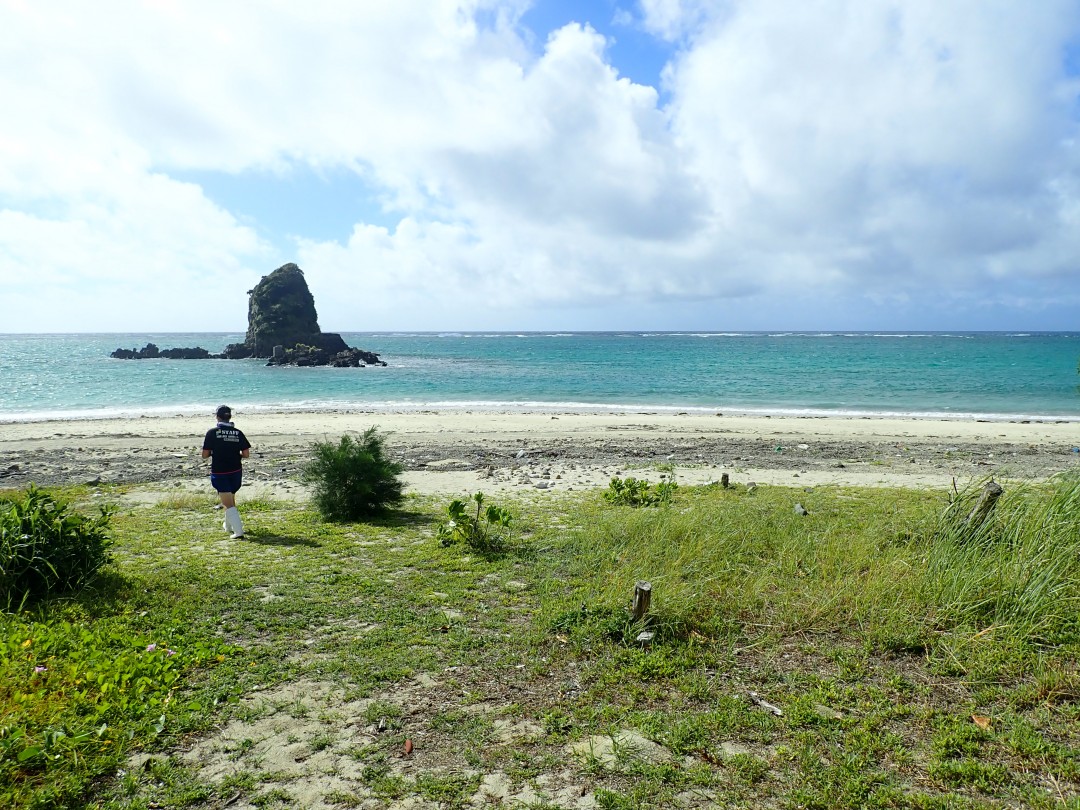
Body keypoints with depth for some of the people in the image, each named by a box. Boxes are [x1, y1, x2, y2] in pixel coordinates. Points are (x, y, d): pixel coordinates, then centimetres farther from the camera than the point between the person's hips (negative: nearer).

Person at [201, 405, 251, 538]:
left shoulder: (212, 432, -8)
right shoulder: (238, 433, -1)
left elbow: (205, 455, -8)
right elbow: (246, 454, -2)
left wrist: (214, 453, 12)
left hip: (219, 473, -3)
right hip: (236, 472, 4)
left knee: (229, 503, -2)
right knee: (231, 498, 24)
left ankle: (238, 531, -11)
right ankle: (229, 525, 40)